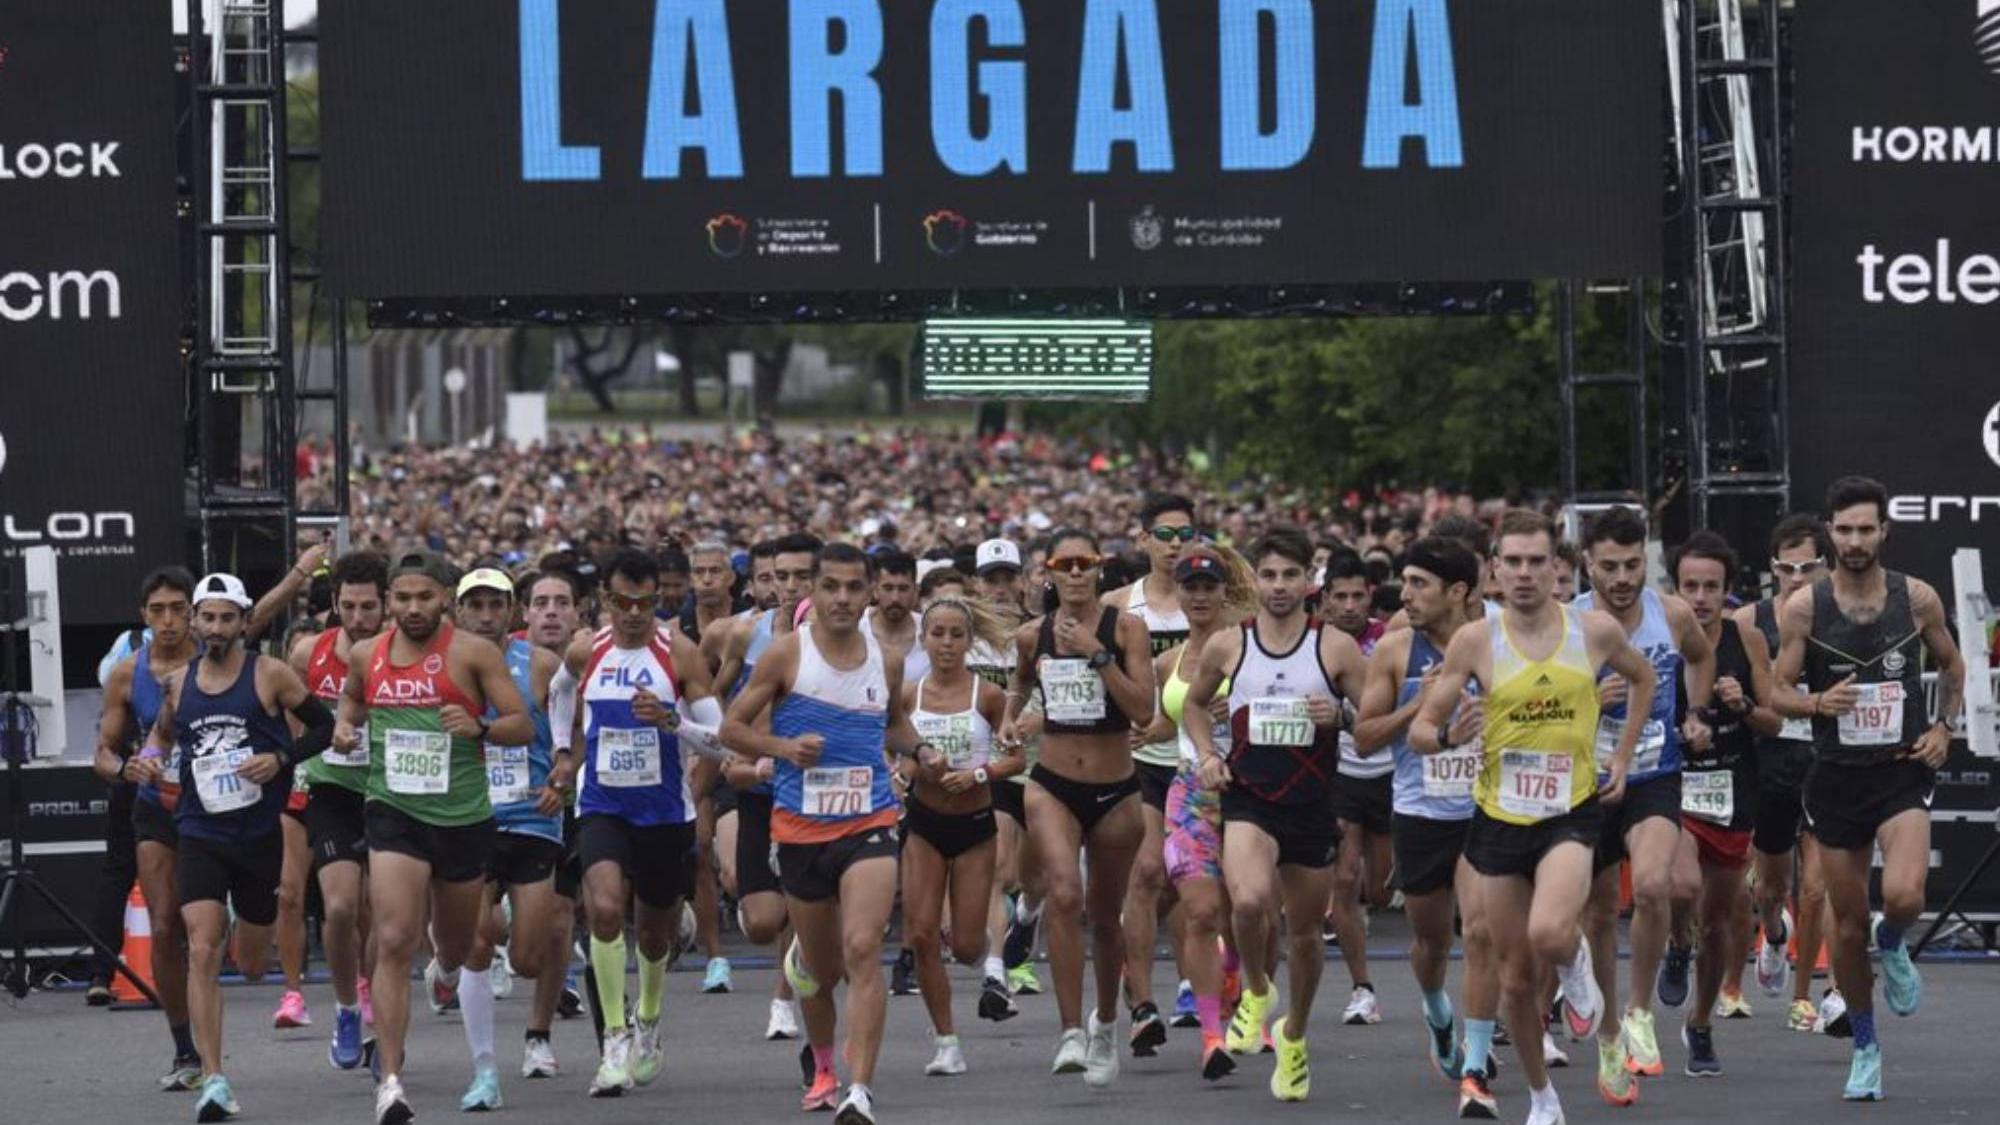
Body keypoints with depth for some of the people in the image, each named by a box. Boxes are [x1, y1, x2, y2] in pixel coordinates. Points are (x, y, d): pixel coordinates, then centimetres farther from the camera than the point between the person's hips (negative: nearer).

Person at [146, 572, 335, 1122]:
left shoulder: (270, 675, -5)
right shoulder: (179, 684, 5)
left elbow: (324, 725, 1)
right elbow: (162, 732, 23)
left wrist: (280, 758, -14)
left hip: (259, 834, -1)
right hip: (200, 835, 1)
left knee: (253, 965, 13)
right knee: (202, 952, -16)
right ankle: (212, 1080, -17)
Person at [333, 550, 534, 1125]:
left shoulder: (472, 652, -7)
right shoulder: (366, 655, 4)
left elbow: (524, 725, -5)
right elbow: (351, 694, 27)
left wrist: (479, 729, -24)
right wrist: (344, 723, 5)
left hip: (463, 815, 0)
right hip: (394, 812, 0)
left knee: (457, 946, 19)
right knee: (394, 942, -16)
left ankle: (447, 966, 61)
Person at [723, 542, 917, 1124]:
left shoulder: (886, 656, 6)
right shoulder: (786, 654, -4)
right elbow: (732, 728, 1)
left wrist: (921, 750, 7)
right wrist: (785, 746, -15)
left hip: (869, 823, 0)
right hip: (801, 828, 0)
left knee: (862, 950, -21)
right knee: (822, 969, 13)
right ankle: (823, 1067, 44)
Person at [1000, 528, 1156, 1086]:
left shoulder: (1125, 628, -6)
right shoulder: (1033, 635, 3)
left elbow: (1144, 711, -16)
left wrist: (1096, 654, -20)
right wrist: (1009, 719, 7)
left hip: (1115, 792, 0)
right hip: (1053, 785, 0)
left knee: (1104, 915, 13)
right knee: (1064, 894, -24)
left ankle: (1105, 1023, 39)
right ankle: (1070, 1033, -25)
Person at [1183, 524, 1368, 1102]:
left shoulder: (1336, 648, -1)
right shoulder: (1227, 647, 3)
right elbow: (1195, 702, 21)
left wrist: (1341, 715, -18)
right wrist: (1207, 754, 4)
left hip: (1314, 806, 1)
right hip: (1248, 800, -1)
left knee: (1305, 934, 12)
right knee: (1250, 901, -29)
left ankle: (1294, 1038, 37)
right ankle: (1256, 990, 2)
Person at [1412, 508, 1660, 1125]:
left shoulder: (1596, 630, -3)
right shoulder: (1475, 640, -6)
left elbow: (1643, 678, 19)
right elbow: (1420, 730, -2)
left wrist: (1622, 756, 11)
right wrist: (1448, 734, -24)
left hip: (1571, 813, -1)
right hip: (1498, 819, 1)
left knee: (1548, 933, -29)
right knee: (1516, 977, 8)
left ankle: (1576, 962, 8)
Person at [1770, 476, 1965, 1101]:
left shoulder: (1918, 599, -1)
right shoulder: (1803, 609, -4)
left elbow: (1952, 665, 15)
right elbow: (1777, 691, 0)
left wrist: (1943, 727, 2)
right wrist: (1815, 703, -20)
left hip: (1902, 773, -1)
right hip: (1837, 778, 1)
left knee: (1904, 896, -25)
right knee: (1848, 925, 7)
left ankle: (1892, 946, 12)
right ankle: (1865, 1048, 25)